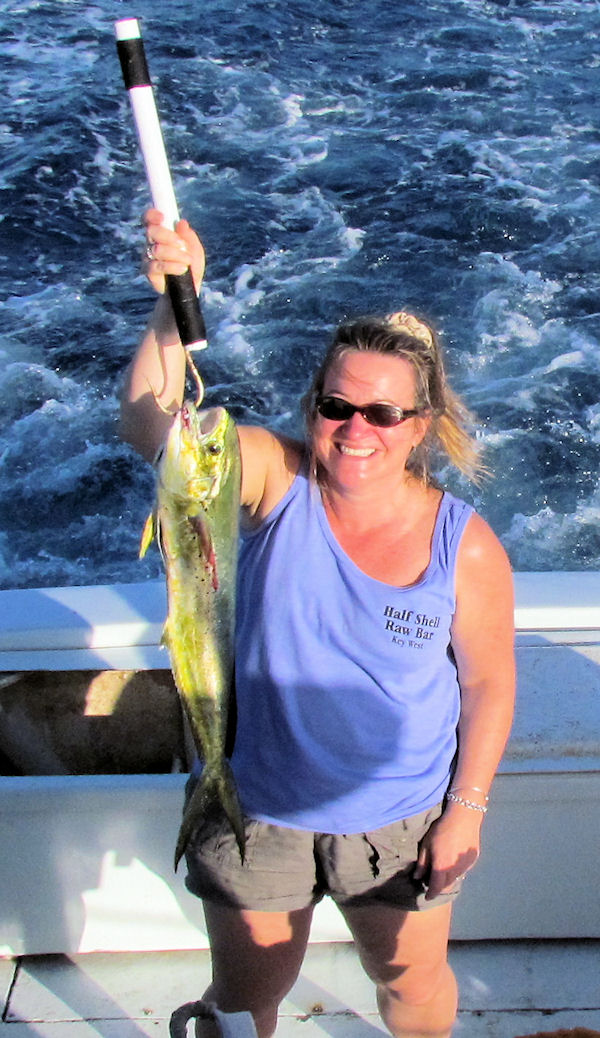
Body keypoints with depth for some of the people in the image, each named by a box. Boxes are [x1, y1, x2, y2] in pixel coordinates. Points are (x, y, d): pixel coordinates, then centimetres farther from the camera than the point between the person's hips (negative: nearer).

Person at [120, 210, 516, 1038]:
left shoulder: (465, 545, -17)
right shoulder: (277, 480, -18)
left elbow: (489, 681, -7)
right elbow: (153, 426, -33)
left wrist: (467, 809, -4)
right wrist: (174, 307, -46)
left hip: (399, 817, 0)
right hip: (256, 805, 0)